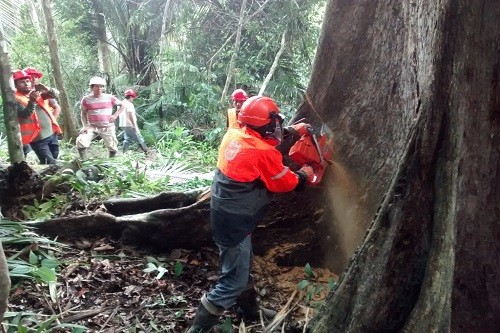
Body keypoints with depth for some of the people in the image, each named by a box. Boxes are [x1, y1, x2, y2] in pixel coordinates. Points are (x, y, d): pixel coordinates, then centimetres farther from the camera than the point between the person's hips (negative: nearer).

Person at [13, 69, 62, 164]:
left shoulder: (37, 92, 11)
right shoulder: (16, 99, -6)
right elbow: (24, 115, -20)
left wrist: (46, 90, -19)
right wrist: (32, 101, -33)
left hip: (52, 134, 6)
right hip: (38, 138, -6)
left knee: (54, 162, 16)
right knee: (50, 164, -11)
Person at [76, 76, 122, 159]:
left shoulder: (109, 98, -3)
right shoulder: (86, 99, -1)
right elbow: (83, 114, 7)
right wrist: (85, 126, -6)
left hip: (108, 128, 0)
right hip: (92, 127, 0)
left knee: (113, 148, 0)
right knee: (80, 141, -22)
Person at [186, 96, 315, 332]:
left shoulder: (234, 135, -2)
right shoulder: (262, 153, -23)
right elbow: (285, 182, -7)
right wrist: (304, 176, 12)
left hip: (224, 212, 9)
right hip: (235, 221, -9)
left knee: (241, 266, 24)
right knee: (234, 281, 4)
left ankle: (251, 311, 44)